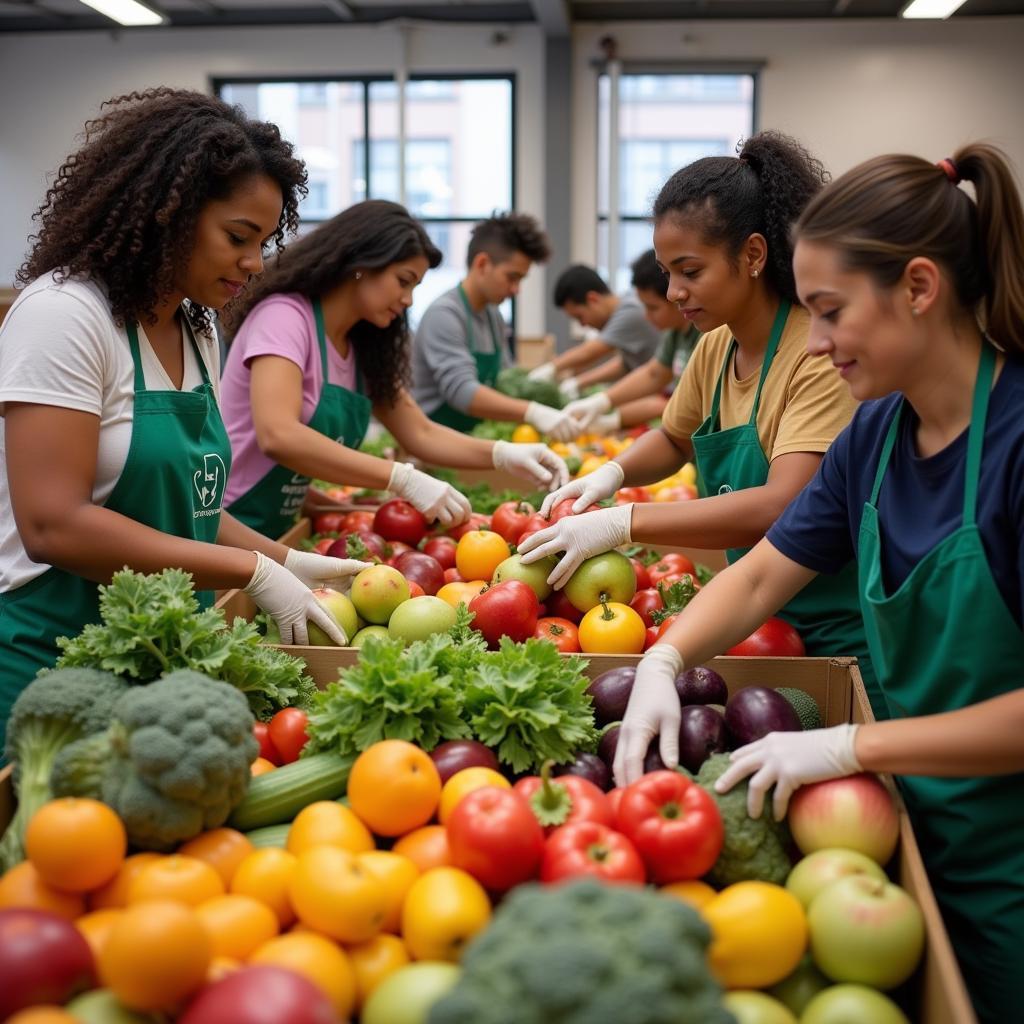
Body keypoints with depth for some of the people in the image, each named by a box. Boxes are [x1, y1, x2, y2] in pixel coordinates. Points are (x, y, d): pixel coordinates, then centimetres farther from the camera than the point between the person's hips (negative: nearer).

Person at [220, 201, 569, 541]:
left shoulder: (361, 349, 8)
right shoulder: (284, 315, -15)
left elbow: (419, 433, 12)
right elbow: (277, 436, -29)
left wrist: (503, 454, -6)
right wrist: (404, 479, -31)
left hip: (274, 535, 8)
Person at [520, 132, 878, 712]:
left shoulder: (822, 350, -21)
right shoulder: (715, 349, 3)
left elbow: (782, 507, -31)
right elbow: (675, 439, 21)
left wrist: (623, 524, -31)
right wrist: (613, 474, 0)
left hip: (843, 635, -7)